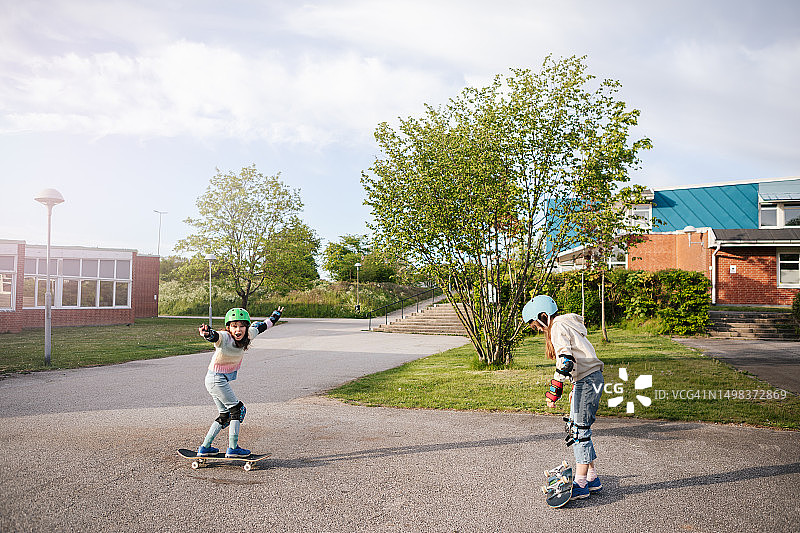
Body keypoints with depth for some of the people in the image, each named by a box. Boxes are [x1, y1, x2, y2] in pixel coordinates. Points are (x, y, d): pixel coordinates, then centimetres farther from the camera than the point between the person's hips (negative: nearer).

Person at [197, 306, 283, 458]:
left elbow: (260, 326, 11)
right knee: (238, 409, -5)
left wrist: (275, 317, 27)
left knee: (225, 415, 16)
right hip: (216, 379, -8)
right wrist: (208, 333, -71)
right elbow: (216, 337, -48)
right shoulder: (225, 339, -26)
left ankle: (204, 448, 24)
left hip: (221, 380, 8)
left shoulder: (248, 336, -6)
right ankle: (233, 448, 1)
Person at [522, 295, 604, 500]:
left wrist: (555, 389, -20)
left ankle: (581, 485, -1)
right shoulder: (567, 324, 20)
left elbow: (565, 360, -22)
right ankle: (592, 479, 21)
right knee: (576, 430, 13)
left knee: (579, 431, -6)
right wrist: (575, 388, 28)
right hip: (586, 380, 10)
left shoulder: (558, 327, -11)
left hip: (587, 380, -10)